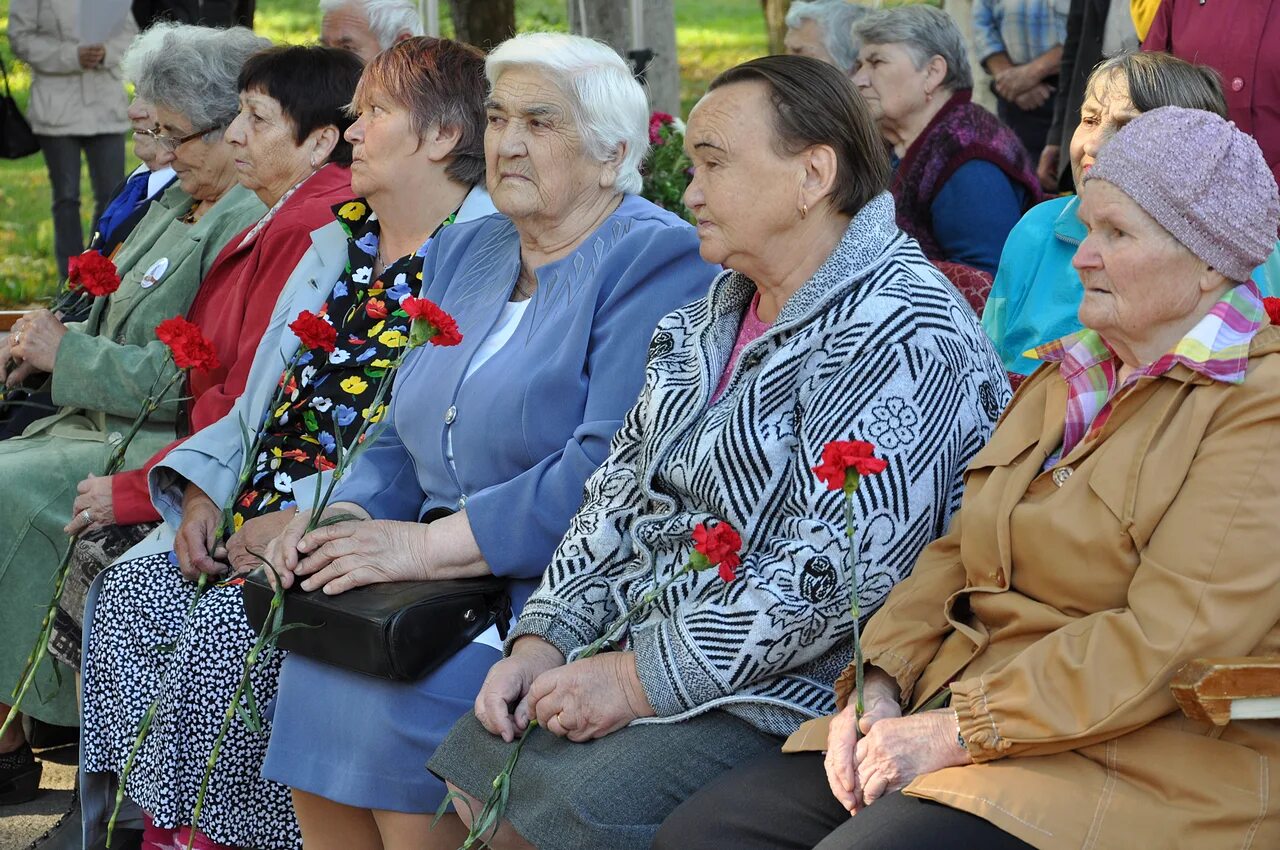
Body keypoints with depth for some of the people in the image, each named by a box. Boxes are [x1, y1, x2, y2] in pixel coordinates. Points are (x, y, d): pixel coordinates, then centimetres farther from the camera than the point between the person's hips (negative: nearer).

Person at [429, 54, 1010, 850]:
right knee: (480, 760, -4)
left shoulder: (896, 335, -19)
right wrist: (545, 637, 0)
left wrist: (644, 679, -23)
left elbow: (836, 571, -26)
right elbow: (621, 491, 15)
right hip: (649, 638, 9)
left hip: (788, 691, -9)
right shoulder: (719, 313, 13)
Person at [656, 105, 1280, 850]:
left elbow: (1166, 640, -19)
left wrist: (959, 731, -19)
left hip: (1137, 767, -8)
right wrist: (883, 689, -1)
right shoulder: (1069, 375, 20)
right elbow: (957, 552, 17)